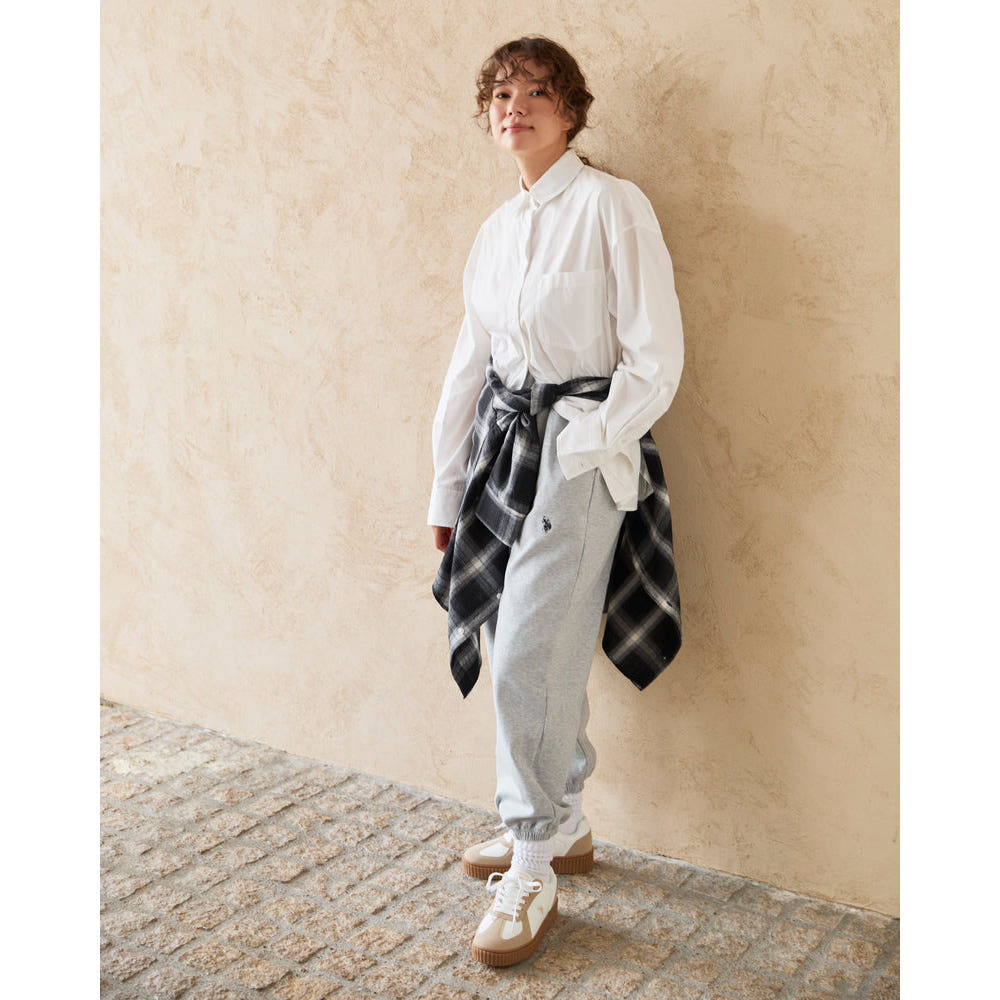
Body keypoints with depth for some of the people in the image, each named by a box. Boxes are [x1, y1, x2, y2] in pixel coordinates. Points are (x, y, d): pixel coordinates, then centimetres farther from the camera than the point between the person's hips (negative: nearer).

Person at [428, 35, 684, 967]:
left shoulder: (611, 205, -7)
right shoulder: (495, 229, 13)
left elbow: (656, 357, -11)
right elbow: (470, 361, 16)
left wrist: (586, 449, -13)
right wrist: (447, 488, 15)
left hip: (581, 446, -7)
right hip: (504, 443, 7)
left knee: (528, 660, -8)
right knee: (528, 650, 11)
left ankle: (533, 872, 7)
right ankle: (563, 825, 30)